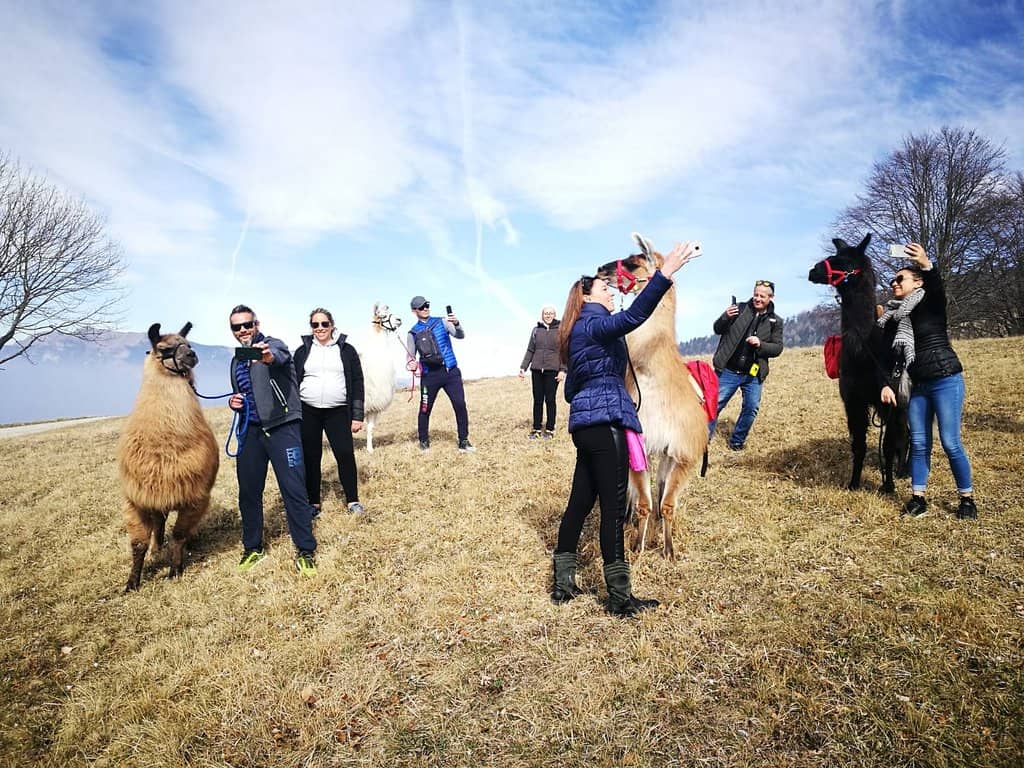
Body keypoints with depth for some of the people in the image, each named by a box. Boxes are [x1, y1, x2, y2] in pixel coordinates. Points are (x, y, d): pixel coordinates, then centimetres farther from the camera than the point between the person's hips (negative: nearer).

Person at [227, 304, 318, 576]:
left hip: (281, 427, -6)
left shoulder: (273, 345, -4)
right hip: (251, 430, 7)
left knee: (294, 490, -7)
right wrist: (234, 403, 6)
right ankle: (253, 548, 28)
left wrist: (269, 357, -55)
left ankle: (306, 550, 4)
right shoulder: (237, 361, 18)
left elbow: (280, 356, -30)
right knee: (248, 492, 11)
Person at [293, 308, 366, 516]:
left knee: (345, 454, -8)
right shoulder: (302, 351, 9)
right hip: (308, 412, 2)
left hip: (337, 412, -1)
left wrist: (357, 416, -1)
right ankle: (313, 503, 17)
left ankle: (352, 500, 5)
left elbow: (357, 383, 4)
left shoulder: (346, 350, 5)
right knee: (310, 458, 5)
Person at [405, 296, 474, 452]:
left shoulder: (442, 322, 6)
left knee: (460, 405, -6)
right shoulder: (413, 333, 6)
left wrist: (456, 324, -27)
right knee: (425, 410, 6)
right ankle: (424, 442, 25)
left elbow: (460, 336, -5)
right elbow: (411, 356, 10)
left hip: (451, 372, 0)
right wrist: (411, 364, -14)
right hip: (429, 375, 0)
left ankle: (463, 441, 5)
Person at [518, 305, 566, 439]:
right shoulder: (536, 330, 11)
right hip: (537, 370, 3)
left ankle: (549, 429, 9)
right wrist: (523, 367, 7)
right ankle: (536, 429, 13)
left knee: (550, 400, 1)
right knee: (537, 400, 6)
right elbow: (530, 350, 13)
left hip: (552, 370, -3)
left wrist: (563, 370, -9)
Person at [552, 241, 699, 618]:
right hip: (605, 421, -10)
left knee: (580, 502, 12)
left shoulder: (577, 333, 22)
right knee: (613, 507, -6)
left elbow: (571, 389, 25)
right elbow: (633, 317, -28)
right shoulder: (594, 325, -7)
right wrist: (665, 272, -31)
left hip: (585, 423, 10)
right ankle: (619, 597, 2)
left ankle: (563, 584, 19)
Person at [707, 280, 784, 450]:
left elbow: (777, 348, 4)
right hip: (729, 371, -2)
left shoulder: (775, 321, 6)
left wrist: (760, 344, -15)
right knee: (714, 405, -1)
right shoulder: (740, 309, 1)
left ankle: (737, 441, 24)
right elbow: (718, 330, 3)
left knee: (751, 409, 5)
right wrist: (726, 317, -17)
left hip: (753, 374, 2)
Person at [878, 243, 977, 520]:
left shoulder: (931, 304, -5)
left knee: (950, 443, -4)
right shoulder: (893, 318, 8)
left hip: (946, 381, -5)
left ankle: (967, 499, 10)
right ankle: (918, 498, 13)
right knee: (919, 443, 6)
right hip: (917, 385, 5)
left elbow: (938, 289, -29)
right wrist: (885, 384, 0)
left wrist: (927, 265, -48)